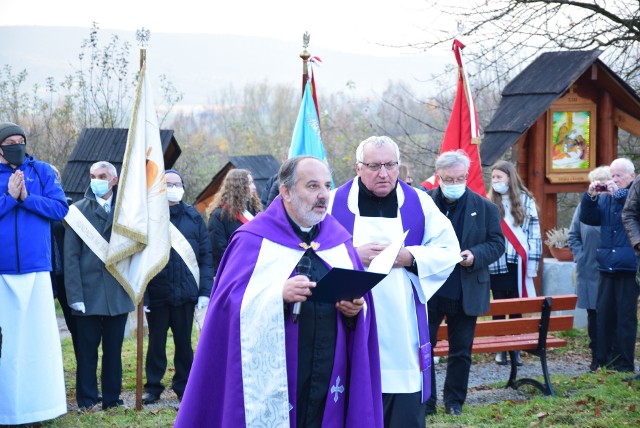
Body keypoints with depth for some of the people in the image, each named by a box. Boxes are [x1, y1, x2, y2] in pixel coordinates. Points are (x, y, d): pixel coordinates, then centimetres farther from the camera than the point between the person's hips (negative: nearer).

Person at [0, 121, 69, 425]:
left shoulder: (42, 172, 9)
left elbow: (60, 208, 1)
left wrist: (26, 197, -10)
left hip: (35, 266, 1)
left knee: (39, 336, 1)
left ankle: (39, 401, 8)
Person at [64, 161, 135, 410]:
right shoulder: (79, 210, 1)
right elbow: (71, 256, -3)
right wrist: (75, 295, -11)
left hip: (118, 294, 2)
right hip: (89, 293, -2)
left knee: (114, 350, 9)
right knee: (87, 350, 3)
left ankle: (112, 399, 16)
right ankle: (87, 401, 11)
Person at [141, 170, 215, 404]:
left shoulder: (194, 218, 5)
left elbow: (206, 255, 4)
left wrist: (205, 290, -4)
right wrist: (140, 292, -10)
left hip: (186, 293, 1)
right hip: (157, 294, -1)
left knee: (184, 341, 9)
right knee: (156, 341, 9)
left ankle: (184, 386, 21)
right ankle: (153, 386, 21)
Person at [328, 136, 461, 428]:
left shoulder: (419, 203, 8)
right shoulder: (335, 203, 3)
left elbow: (449, 251, 5)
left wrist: (409, 257, -11)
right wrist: (355, 255, -16)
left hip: (403, 333, 1)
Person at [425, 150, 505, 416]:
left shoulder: (485, 207, 0)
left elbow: (497, 244, 2)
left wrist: (475, 255, -16)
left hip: (466, 293, 1)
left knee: (461, 351, 9)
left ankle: (454, 401, 23)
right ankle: (425, 401, 14)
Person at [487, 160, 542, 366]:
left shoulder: (525, 200, 3)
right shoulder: (489, 203, 5)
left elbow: (534, 233, 1)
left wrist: (532, 262, -5)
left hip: (518, 263, -1)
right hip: (496, 264, 1)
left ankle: (515, 349, 11)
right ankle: (500, 349, 12)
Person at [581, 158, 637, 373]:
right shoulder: (605, 197, 13)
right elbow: (588, 218, 9)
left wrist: (620, 193, -23)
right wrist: (590, 196, -6)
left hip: (628, 267, -5)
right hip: (607, 266, 6)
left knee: (626, 315, -1)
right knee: (604, 314, 9)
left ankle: (624, 362, 3)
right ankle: (604, 359, 17)